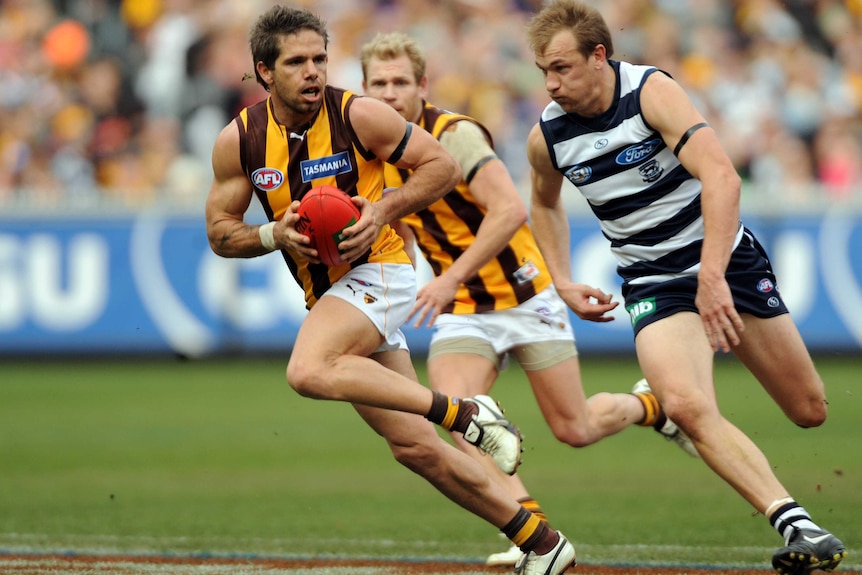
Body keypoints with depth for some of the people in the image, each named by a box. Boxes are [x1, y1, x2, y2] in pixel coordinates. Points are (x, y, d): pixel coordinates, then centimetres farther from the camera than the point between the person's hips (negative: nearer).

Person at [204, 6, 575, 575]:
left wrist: (383, 211, -18)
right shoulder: (238, 141, -1)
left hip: (378, 272, -6)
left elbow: (443, 166, -5)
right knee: (414, 446, 5)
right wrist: (277, 234, -13)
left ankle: (466, 413, -24)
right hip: (327, 292, 6)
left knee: (309, 371, -32)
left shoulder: (359, 115, -12)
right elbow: (220, 233, 6)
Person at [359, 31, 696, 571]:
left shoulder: (454, 134, -20)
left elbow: (510, 210, -30)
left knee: (575, 429, 2)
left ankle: (652, 405, 36)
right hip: (463, 310, 5)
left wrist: (452, 277, -32)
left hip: (524, 294, -5)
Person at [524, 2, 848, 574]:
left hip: (726, 260, -1)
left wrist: (712, 277, -41)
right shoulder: (546, 138, -6)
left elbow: (721, 176, -32)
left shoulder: (652, 91, -20)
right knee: (689, 408, -27)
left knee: (810, 410, 5)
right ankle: (795, 525, -29)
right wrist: (563, 284, 8)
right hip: (655, 284, 1)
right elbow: (545, 203, 19)